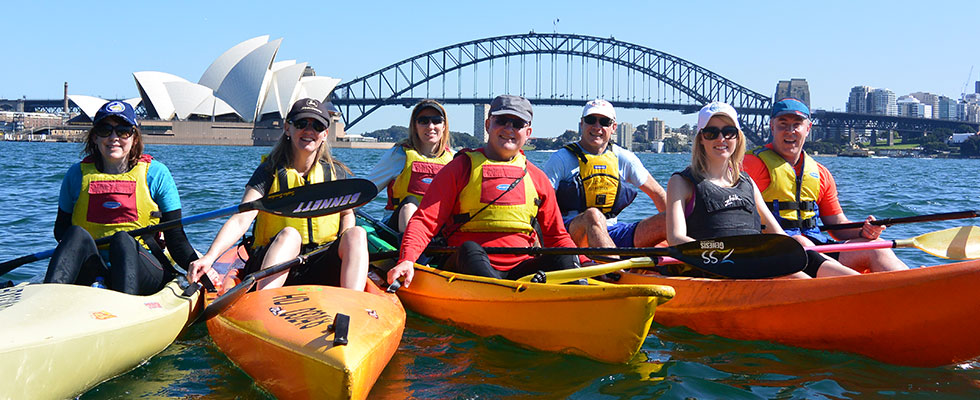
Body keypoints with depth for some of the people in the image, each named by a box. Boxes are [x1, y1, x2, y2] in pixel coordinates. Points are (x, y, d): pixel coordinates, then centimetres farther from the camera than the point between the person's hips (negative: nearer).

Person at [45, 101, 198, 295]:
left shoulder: (156, 173, 6)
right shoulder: (77, 174, 11)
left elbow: (175, 237, 3)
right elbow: (61, 229, 18)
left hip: (143, 271, -2)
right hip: (92, 274, 2)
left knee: (122, 238, -32)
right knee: (77, 234, -27)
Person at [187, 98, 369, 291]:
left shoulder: (337, 173, 7)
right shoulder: (269, 172, -3)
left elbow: (347, 213, 21)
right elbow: (240, 220, -14)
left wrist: (345, 245, -2)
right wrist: (210, 256, -31)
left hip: (320, 270, 3)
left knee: (357, 234, -24)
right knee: (289, 234, -34)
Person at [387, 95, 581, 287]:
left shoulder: (537, 178, 17)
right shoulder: (461, 167, 6)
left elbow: (557, 236, 22)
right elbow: (425, 221, -3)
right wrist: (406, 260, -21)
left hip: (520, 271, 3)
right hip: (467, 268, -3)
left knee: (564, 259, -21)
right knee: (470, 250, -33)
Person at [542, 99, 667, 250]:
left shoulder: (623, 158, 13)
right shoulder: (562, 159, 1)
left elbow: (658, 194, 20)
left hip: (611, 233, 5)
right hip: (571, 230, -4)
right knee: (593, 215, -38)